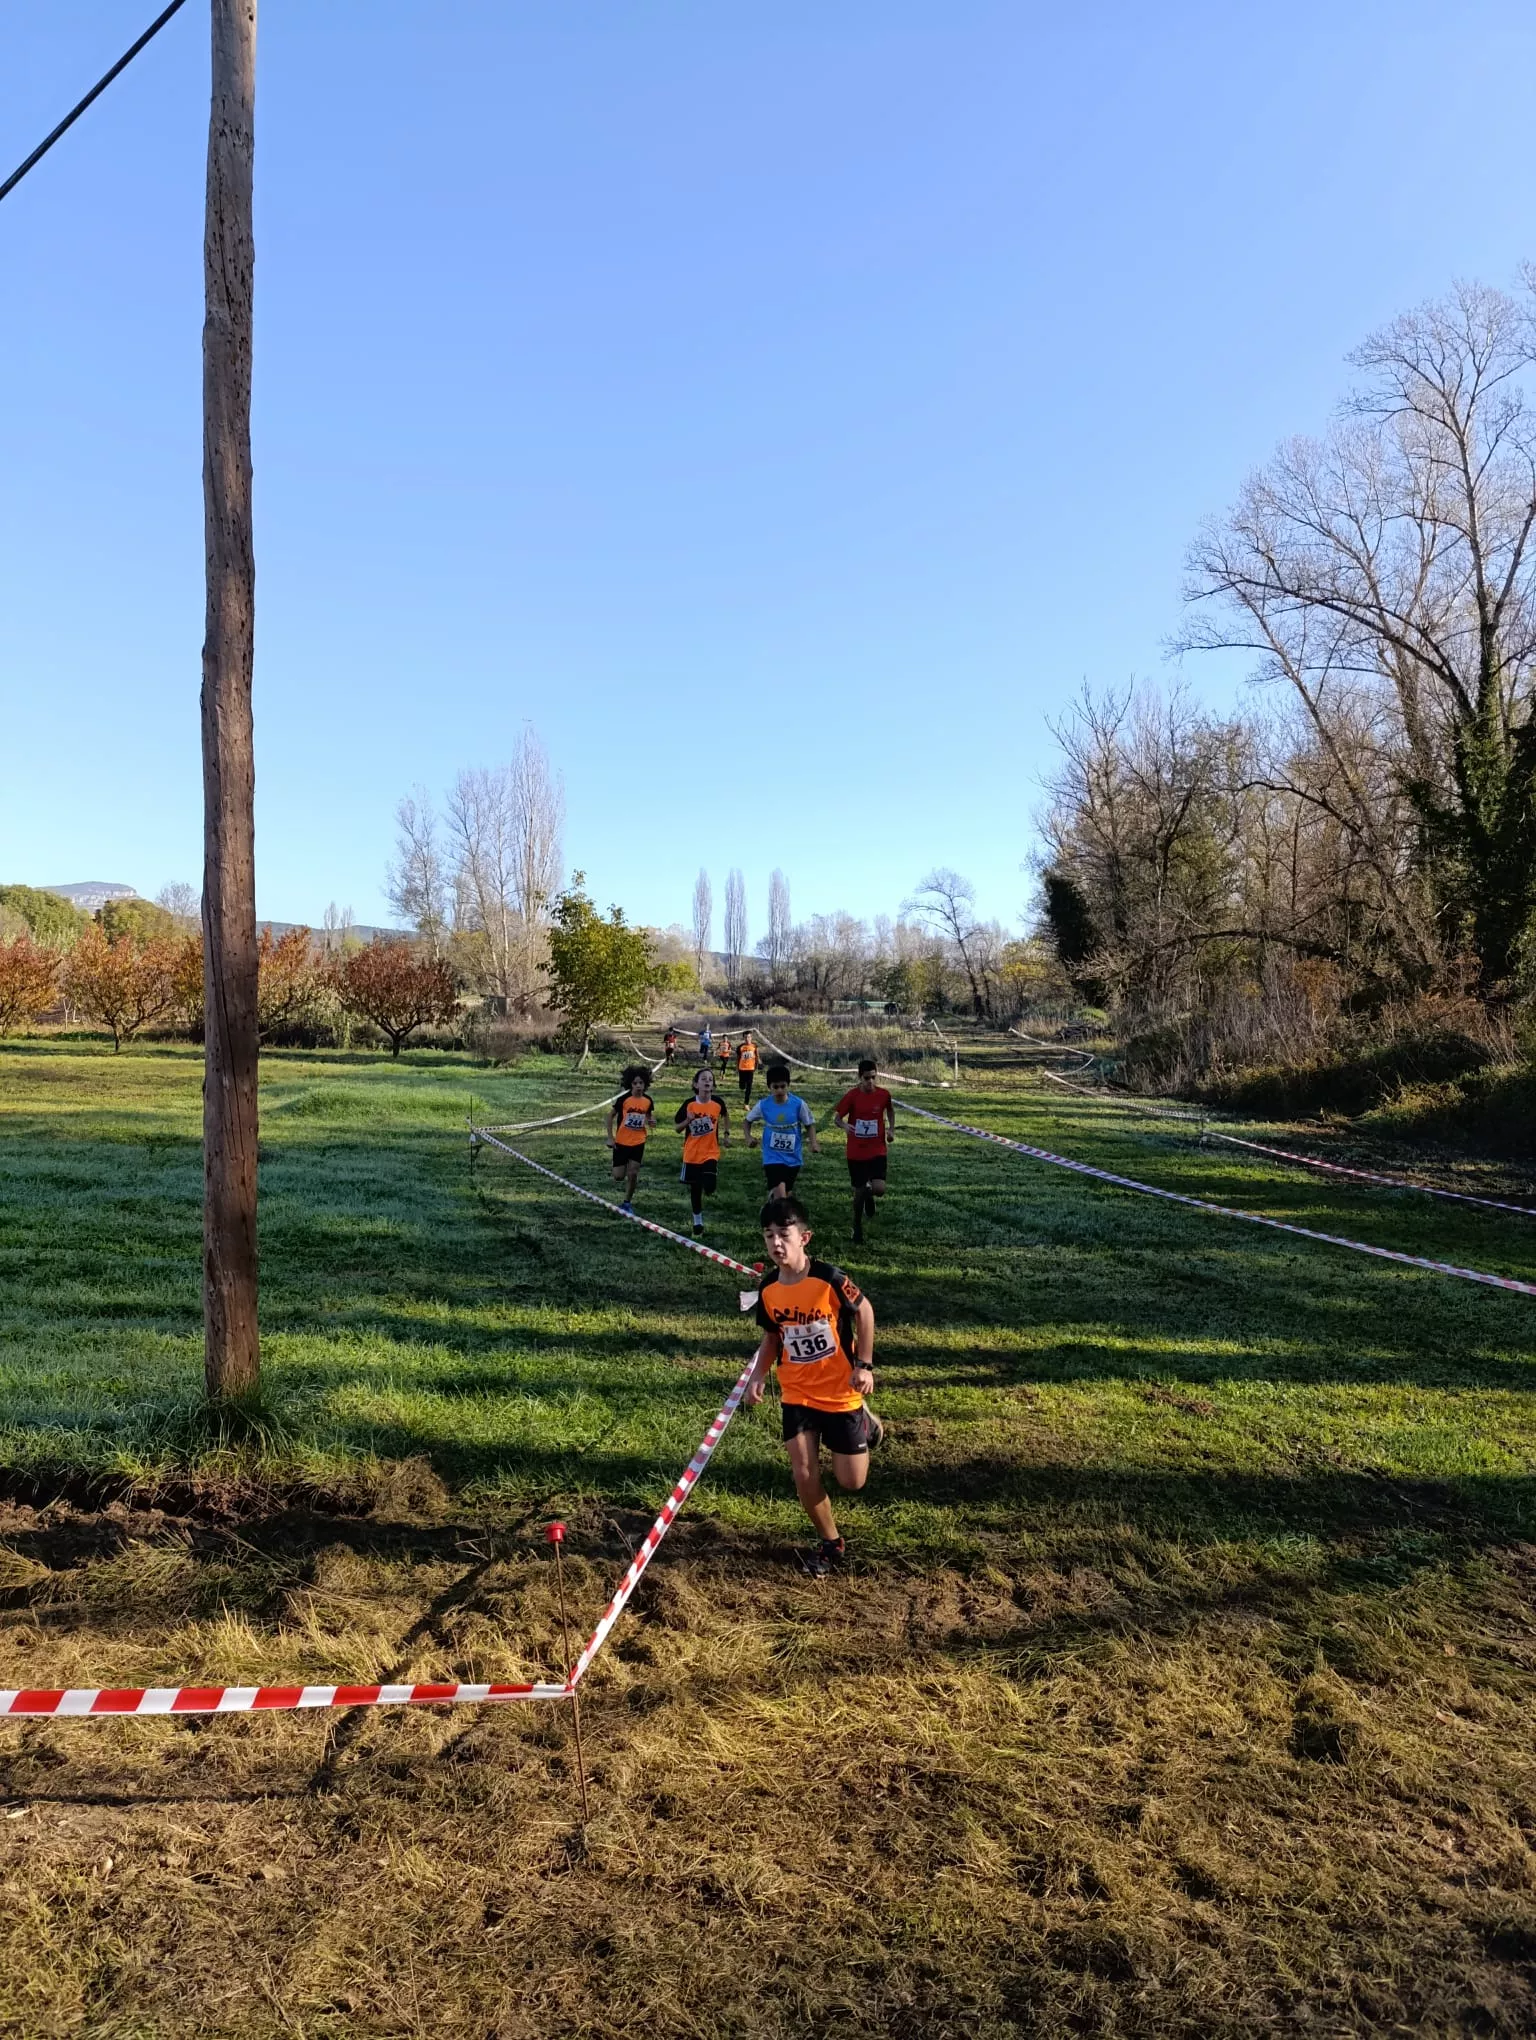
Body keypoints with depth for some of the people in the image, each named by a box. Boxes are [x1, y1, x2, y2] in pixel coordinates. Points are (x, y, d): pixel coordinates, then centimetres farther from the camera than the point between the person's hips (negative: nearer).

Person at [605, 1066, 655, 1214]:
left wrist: (651, 1122, -10)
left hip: (638, 1143, 2)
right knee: (618, 1177, -1)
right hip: (621, 1142, -2)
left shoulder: (648, 1101, -4)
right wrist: (610, 1137, -7)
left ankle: (627, 1202, 13)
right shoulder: (623, 1099, -14)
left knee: (633, 1174, -4)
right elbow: (610, 1116, -3)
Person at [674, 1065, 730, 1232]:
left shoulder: (717, 1102, -8)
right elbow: (677, 1127, -2)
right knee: (694, 1188, 11)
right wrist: (688, 1121, -20)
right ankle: (697, 1220, 30)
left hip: (711, 1153, 0)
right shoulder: (689, 1104, -11)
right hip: (692, 1154, 0)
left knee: (709, 1188, -15)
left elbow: (725, 1116, 16)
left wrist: (726, 1134, 10)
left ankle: (707, 1189, 22)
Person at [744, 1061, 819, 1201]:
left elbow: (809, 1124, 1)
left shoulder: (798, 1104, -13)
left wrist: (814, 1142, -14)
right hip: (773, 1158, -2)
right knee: (780, 1197, -18)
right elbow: (748, 1120, 8)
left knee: (785, 1195, 17)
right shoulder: (763, 1105, -11)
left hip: (793, 1158, 2)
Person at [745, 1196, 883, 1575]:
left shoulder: (829, 1278, -23)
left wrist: (864, 1365, -11)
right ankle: (831, 1543, 24)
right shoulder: (768, 1290, -9)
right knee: (804, 1475, -1)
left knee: (851, 1482, 5)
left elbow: (864, 1312, -7)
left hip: (841, 1393, -3)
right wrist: (758, 1377, -5)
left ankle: (865, 1425, 34)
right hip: (796, 1395, 3)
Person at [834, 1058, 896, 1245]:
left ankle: (869, 1194, 24)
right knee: (859, 1191, 5)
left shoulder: (884, 1094, -5)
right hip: (856, 1152, -1)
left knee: (879, 1189, -15)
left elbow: (890, 1111, 16)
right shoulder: (851, 1096, -10)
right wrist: (844, 1125, -26)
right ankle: (857, 1229, 27)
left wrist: (891, 1130, 2)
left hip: (877, 1151, 1)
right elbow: (836, 1118, -4)